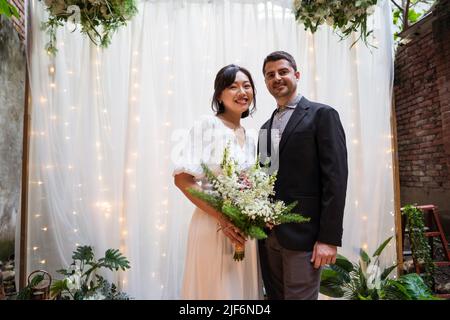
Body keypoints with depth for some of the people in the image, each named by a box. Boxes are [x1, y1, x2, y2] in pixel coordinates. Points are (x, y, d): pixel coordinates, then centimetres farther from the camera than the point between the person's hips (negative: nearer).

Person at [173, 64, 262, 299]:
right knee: (215, 289, 8)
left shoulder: (249, 139, 10)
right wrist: (222, 218, -19)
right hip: (212, 225, -6)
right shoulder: (207, 125, -9)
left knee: (242, 288, 17)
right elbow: (182, 178, -15)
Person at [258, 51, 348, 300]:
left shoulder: (322, 114, -3)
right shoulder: (265, 128, 17)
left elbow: (335, 177, -11)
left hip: (303, 234, -6)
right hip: (267, 235, 6)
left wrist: (329, 238, -16)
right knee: (274, 295, 15)